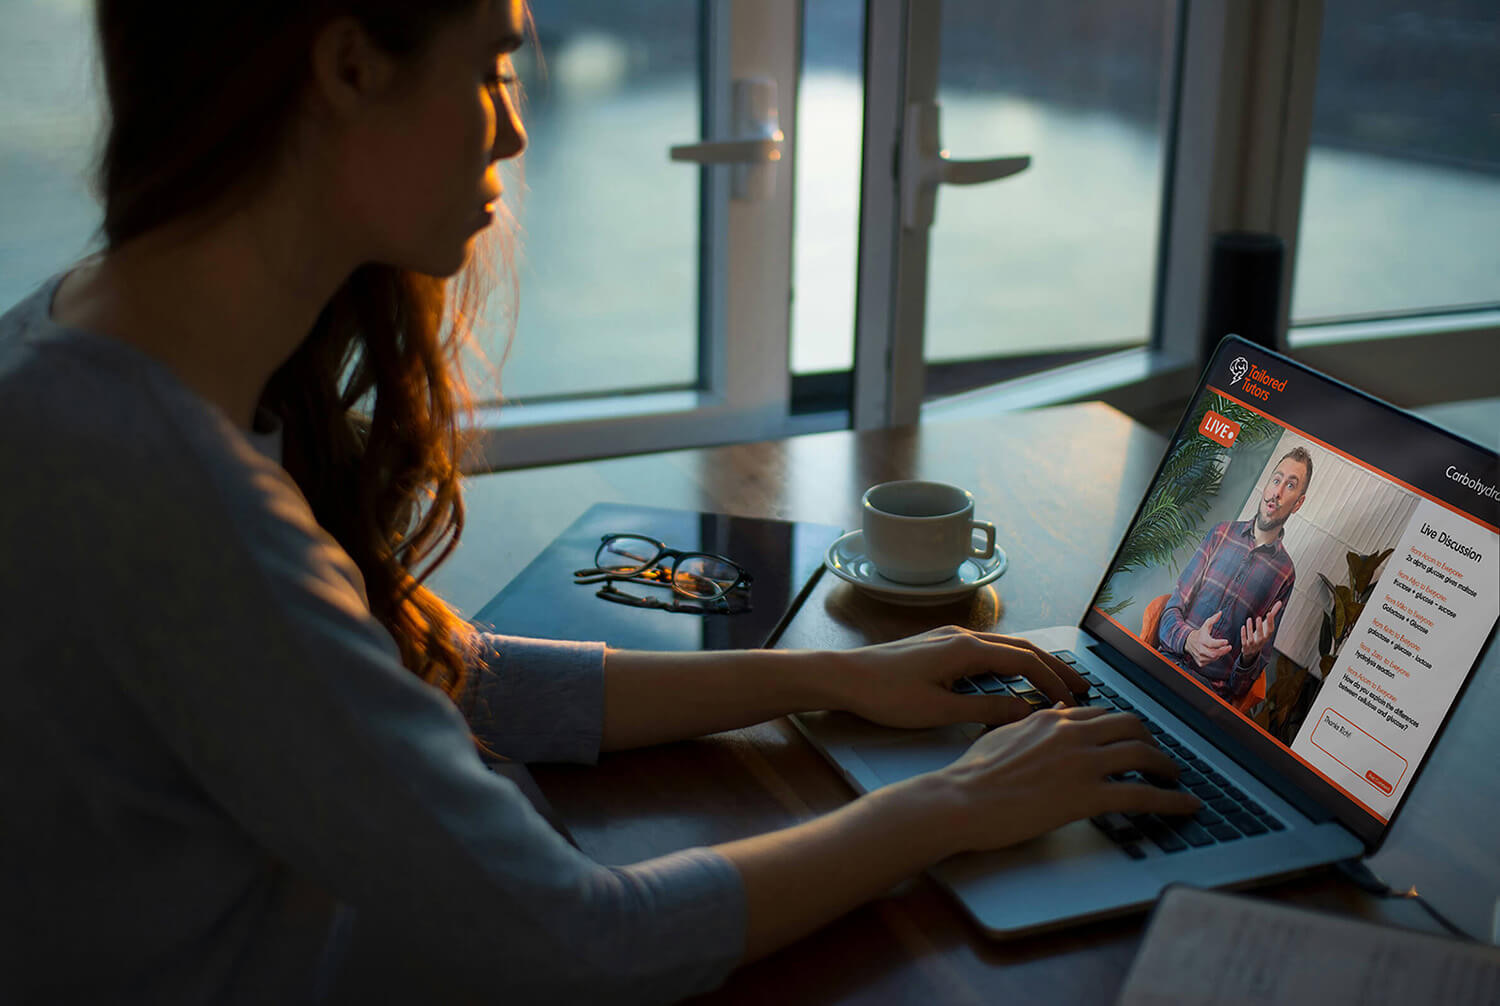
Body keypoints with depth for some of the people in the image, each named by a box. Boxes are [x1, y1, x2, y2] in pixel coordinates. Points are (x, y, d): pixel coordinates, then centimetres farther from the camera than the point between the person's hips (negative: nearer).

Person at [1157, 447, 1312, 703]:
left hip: (1214, 688, -2)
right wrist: (1189, 639, -19)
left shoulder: (1285, 573, 6)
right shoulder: (1221, 534, 11)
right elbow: (1173, 608, 5)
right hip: (1170, 660, 2)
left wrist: (1250, 656, -17)